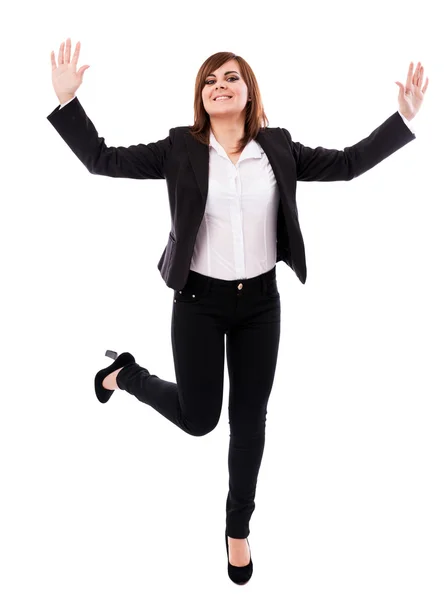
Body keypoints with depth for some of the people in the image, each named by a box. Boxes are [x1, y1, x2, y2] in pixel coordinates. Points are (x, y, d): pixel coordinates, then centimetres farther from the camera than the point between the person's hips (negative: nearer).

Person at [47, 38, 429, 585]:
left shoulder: (278, 148, 1)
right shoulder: (179, 148, -5)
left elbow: (347, 163, 6)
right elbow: (102, 160, -6)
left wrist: (404, 117, 2)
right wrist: (67, 99, -16)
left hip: (260, 301, 3)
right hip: (199, 300, -2)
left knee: (249, 419, 11)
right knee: (198, 417, 7)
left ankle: (238, 529, 33)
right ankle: (123, 374, 37)